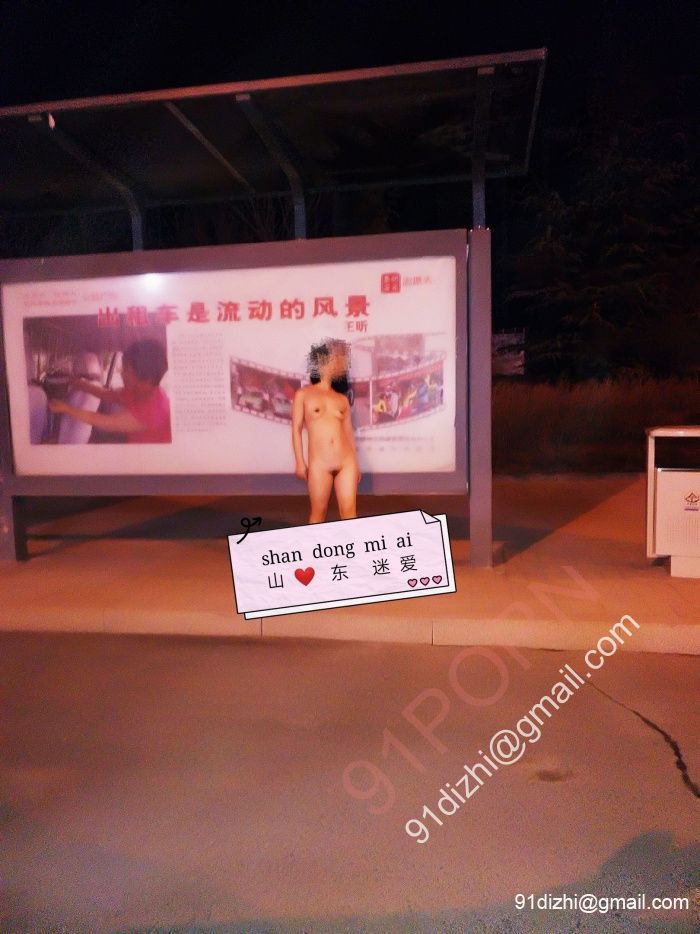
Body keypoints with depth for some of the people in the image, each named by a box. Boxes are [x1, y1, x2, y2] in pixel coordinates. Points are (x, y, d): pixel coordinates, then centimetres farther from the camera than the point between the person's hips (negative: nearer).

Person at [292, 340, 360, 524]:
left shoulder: (342, 398, 14)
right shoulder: (303, 394, 6)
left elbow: (348, 432, 16)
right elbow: (296, 429, 2)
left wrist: (355, 464, 14)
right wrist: (300, 462, -4)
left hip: (346, 462, 3)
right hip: (320, 464, -3)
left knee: (349, 511, 0)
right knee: (319, 511, 5)